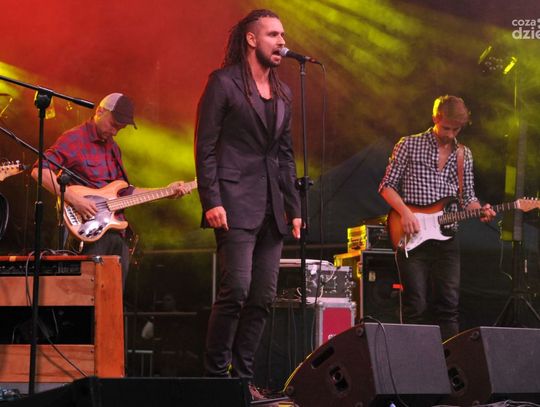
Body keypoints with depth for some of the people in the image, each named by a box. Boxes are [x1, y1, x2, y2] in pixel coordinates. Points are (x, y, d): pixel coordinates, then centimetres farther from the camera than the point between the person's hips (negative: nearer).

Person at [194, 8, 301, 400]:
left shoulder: (282, 93, 18)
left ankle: (243, 378, 9)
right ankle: (215, 375, -4)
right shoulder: (224, 82, -2)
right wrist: (211, 201, -14)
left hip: (271, 206, 7)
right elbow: (205, 146, -5)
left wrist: (294, 207, 14)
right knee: (236, 289, -15)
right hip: (235, 202, -7)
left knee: (264, 297, 3)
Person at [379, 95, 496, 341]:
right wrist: (405, 212, -14)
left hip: (446, 238, 4)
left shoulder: (464, 156, 13)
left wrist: (480, 211, -5)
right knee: (416, 306, -5)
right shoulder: (409, 146, 2)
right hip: (412, 238, -4)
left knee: (448, 305, 2)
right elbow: (387, 186, 1)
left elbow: (467, 197, 16)